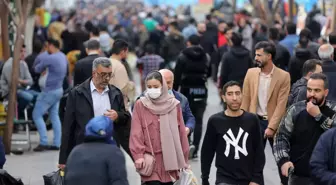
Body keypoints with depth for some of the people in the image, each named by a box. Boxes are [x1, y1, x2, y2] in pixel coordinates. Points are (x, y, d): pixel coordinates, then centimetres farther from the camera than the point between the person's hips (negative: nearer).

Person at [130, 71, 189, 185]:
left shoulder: (174, 104, 6)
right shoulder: (140, 105, 0)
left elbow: (181, 133, 10)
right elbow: (136, 133, -5)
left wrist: (184, 158, 10)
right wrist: (138, 155, -15)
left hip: (170, 159, 3)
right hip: (150, 159, -2)